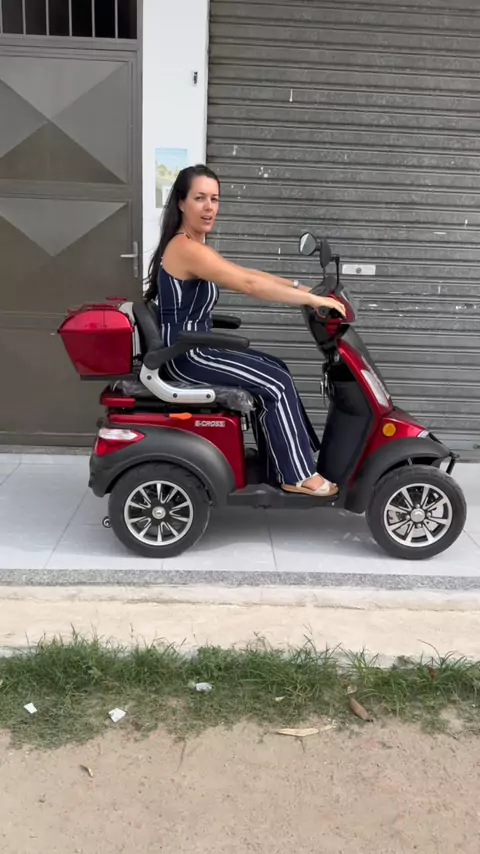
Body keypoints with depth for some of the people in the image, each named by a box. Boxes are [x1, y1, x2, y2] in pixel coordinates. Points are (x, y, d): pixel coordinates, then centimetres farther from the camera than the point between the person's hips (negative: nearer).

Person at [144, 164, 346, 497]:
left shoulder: (195, 245, 13)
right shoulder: (186, 249, -21)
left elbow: (244, 273, 12)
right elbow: (248, 285, -27)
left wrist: (299, 287, 4)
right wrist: (313, 299, -23)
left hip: (193, 346, 10)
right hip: (185, 354, -10)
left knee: (275, 369, 14)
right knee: (276, 383, -10)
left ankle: (277, 457, 19)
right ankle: (298, 475, -1)